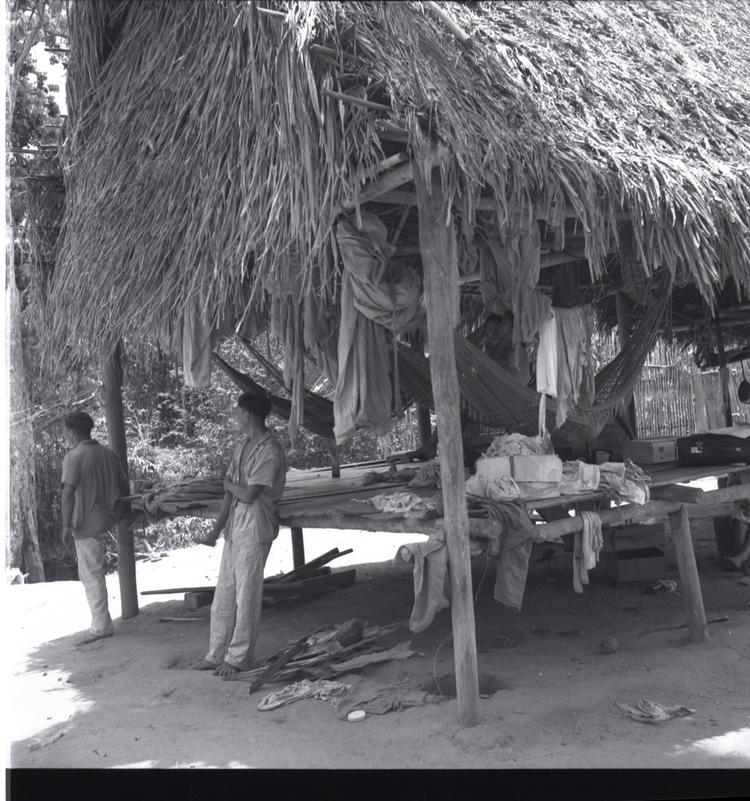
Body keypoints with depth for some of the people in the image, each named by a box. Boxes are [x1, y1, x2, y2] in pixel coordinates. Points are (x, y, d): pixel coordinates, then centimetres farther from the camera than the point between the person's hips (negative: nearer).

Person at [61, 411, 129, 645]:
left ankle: (101, 626, 8)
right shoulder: (109, 454, 6)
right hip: (109, 519, 7)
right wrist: (119, 513, 23)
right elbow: (125, 488, 10)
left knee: (91, 575, 2)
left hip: (87, 524, -7)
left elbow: (68, 493, -21)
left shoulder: (73, 457, -13)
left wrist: (66, 526, -18)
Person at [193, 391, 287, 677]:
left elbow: (248, 495, -19)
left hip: (256, 529, -8)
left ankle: (238, 658, 14)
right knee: (224, 594, 12)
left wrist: (228, 483, 1)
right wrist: (217, 528, 3)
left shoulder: (270, 450, -16)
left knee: (246, 595, 1)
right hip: (234, 527, 8)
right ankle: (216, 655, 23)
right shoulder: (241, 446, 12)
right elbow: (230, 493, 10)